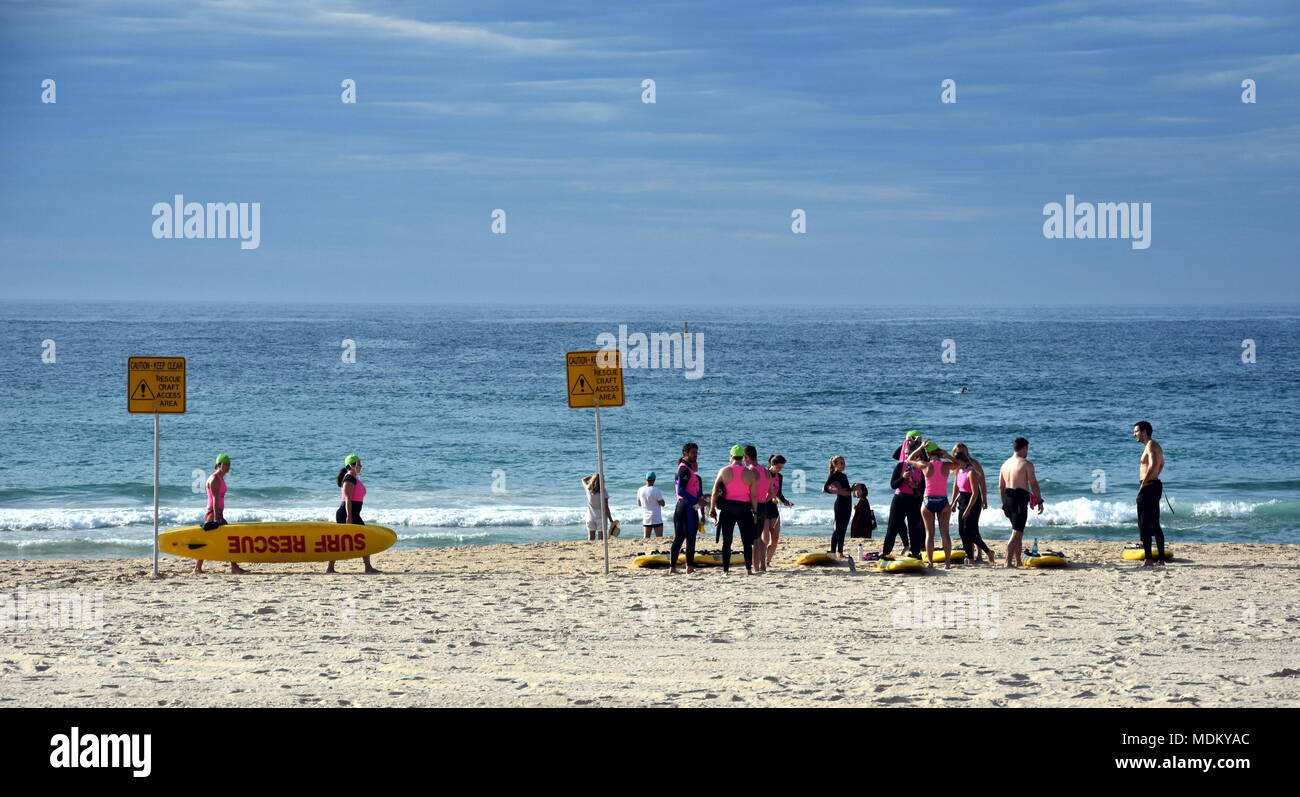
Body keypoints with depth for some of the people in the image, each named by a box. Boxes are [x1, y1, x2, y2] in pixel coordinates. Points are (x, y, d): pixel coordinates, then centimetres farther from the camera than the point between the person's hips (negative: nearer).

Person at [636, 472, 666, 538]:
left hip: (646, 518, 5)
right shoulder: (656, 490, -14)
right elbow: (662, 503, -13)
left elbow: (638, 504, 14)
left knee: (646, 538, 7)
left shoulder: (640, 490, 2)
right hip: (656, 519, -5)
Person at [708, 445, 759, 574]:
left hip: (728, 507, 0)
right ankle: (748, 569, 5)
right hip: (744, 508, 0)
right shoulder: (750, 474, 0)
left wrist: (712, 509, 3)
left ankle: (725, 570, 0)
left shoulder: (724, 471, -2)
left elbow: (714, 492, -3)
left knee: (727, 541, 3)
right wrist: (755, 512, 7)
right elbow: (754, 495, -1)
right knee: (747, 541, 7)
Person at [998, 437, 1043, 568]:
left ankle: (1018, 561, 26)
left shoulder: (1005, 464, 12)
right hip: (1020, 499, -7)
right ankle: (1008, 562, -17)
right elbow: (1034, 485, -12)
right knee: (1016, 533, -8)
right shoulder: (1026, 464, -9)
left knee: (1018, 532, 21)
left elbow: (1001, 487, 14)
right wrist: (1040, 501, -4)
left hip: (1008, 499, 7)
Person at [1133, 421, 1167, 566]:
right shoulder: (1156, 446, 17)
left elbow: (1153, 464, -31)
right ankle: (1160, 558, 16)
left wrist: (1143, 483, -25)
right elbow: (1161, 464, 34)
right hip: (1155, 486, 10)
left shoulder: (1151, 445, -15)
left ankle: (1148, 559, -10)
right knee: (1155, 525, 14)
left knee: (1144, 526, -8)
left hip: (1148, 487, -10)